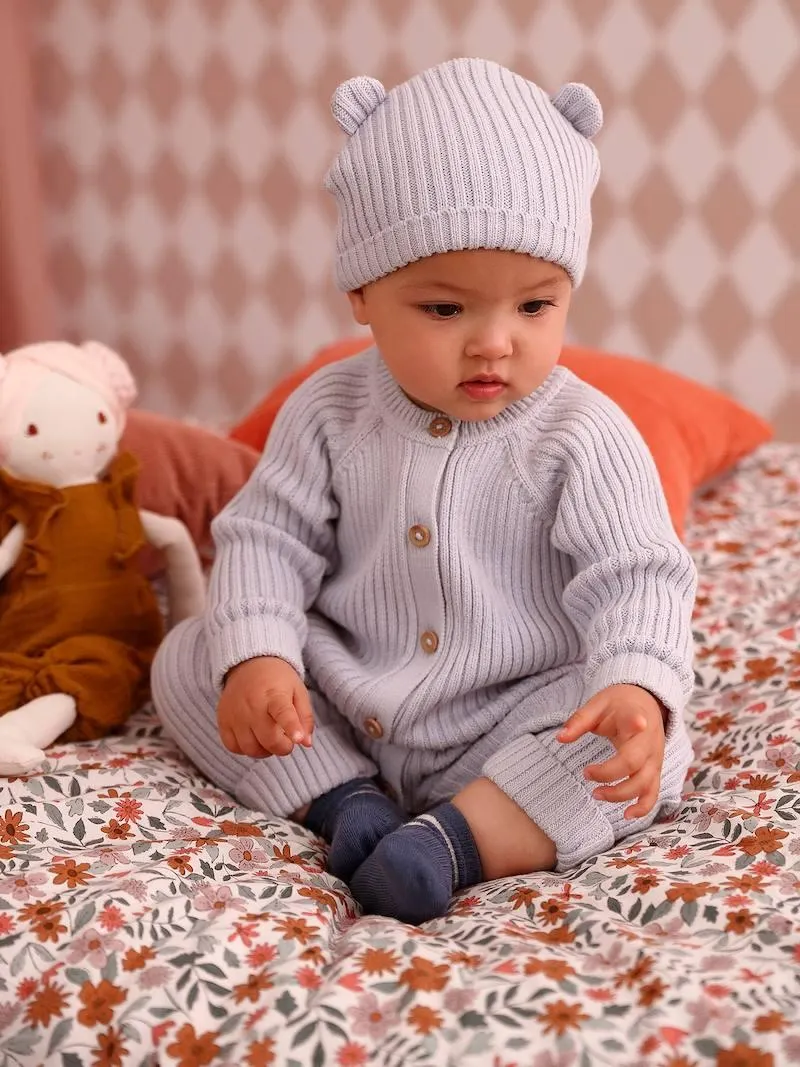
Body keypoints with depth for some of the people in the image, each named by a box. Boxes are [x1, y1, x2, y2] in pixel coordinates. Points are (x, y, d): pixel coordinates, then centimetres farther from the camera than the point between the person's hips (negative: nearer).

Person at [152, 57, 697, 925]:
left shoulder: (583, 436, -14)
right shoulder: (329, 411, -4)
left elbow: (634, 581, -17)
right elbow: (267, 536, -3)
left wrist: (639, 689, -38)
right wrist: (254, 655, -20)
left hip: (508, 732, -3)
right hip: (339, 715, 3)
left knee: (647, 747, -27)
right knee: (187, 657, -5)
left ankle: (459, 839, -28)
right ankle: (343, 800, -15)